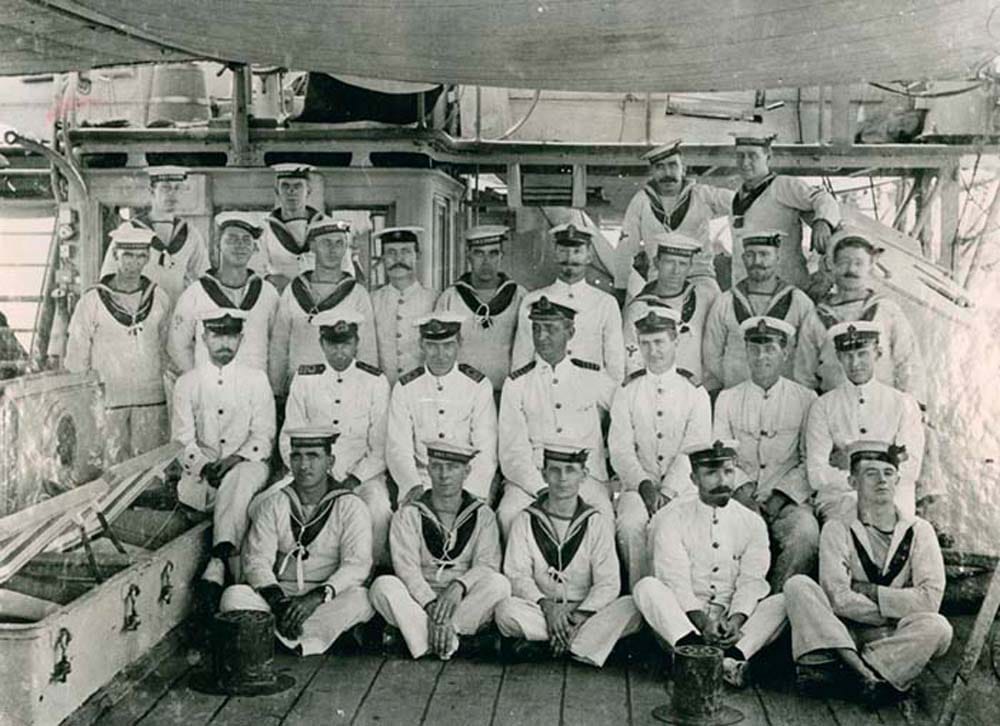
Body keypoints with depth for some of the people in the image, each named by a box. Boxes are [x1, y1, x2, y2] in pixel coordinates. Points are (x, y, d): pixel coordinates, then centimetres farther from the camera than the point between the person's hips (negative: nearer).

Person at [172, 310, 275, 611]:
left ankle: (217, 566, -47)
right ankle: (233, 568, -34)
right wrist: (206, 466, -16)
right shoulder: (187, 383, 11)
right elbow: (184, 440, 4)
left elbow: (263, 437, 3)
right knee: (237, 495, -32)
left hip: (247, 465, -1)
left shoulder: (256, 380, 10)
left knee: (238, 480, -37)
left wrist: (234, 459, -17)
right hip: (201, 473, 1)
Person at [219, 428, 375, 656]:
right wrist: (277, 599, -21)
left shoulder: (350, 506, 1)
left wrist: (318, 596, -27)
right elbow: (256, 559, -2)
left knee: (359, 599, -33)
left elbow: (356, 565, -11)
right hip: (281, 593, 2)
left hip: (330, 602, -2)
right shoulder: (272, 506, 9)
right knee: (233, 596, -23)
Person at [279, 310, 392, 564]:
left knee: (379, 511, -32)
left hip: (362, 475, -1)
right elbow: (288, 439, 8)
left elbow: (380, 447, 2)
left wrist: (353, 480, -12)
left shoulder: (375, 382, 4)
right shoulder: (304, 380, 8)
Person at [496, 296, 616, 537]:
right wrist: (543, 491, -15)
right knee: (509, 515, -29)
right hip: (530, 479, 0)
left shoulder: (593, 377, 10)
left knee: (603, 518, -30)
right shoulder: (517, 384, 6)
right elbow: (512, 454, 0)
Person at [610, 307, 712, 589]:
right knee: (630, 523, -29)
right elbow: (620, 449, 2)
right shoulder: (627, 391, 9)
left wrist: (667, 491, -15)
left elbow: (692, 451, -3)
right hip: (638, 484, 1)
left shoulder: (695, 392, 6)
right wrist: (644, 485, -13)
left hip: (682, 486, -1)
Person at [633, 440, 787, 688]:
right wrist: (703, 623, -25)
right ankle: (695, 649, -43)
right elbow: (675, 581, -10)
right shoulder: (672, 518, 1)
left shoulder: (752, 523, 9)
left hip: (735, 625, 2)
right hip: (683, 623, -2)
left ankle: (732, 656, -40)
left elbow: (751, 582, -2)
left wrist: (736, 620, -21)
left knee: (782, 602, -21)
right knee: (647, 586, -26)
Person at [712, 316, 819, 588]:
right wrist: (740, 490, -9)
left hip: (788, 498, -1)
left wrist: (779, 493, -10)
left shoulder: (806, 399, 10)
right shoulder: (727, 399, 14)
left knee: (806, 533, -32)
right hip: (739, 497, 1)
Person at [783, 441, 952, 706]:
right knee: (798, 586, -24)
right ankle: (863, 673, -36)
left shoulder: (918, 530, 7)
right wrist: (898, 614, -10)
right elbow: (839, 598, -10)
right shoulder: (838, 529, 3)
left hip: (896, 639, 1)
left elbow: (930, 598, -6)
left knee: (938, 627, -29)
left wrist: (867, 590, -7)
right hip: (843, 633, 0)